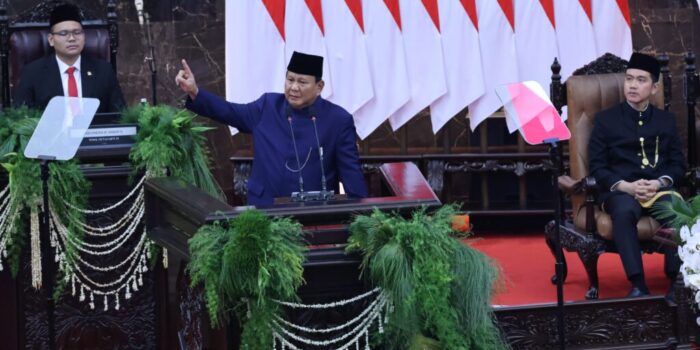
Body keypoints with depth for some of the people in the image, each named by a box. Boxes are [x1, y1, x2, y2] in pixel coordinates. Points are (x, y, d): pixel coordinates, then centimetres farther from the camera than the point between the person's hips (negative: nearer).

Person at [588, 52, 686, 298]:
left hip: (659, 188, 2)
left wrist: (660, 182, -9)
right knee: (624, 211, -39)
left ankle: (677, 280, -32)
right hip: (620, 190, -1)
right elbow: (597, 167, 5)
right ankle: (638, 284, -41)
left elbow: (678, 164, 14)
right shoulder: (606, 119, 12)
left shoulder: (666, 121, 20)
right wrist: (626, 186, -13)